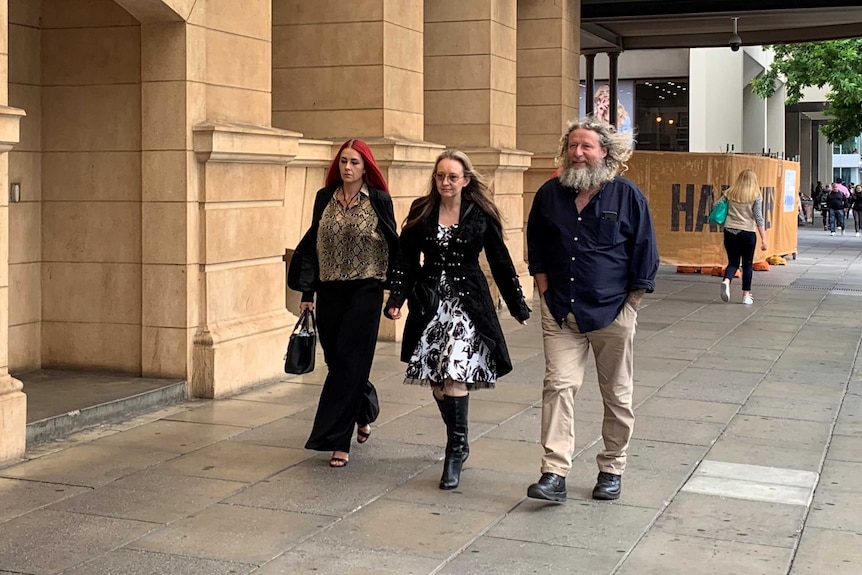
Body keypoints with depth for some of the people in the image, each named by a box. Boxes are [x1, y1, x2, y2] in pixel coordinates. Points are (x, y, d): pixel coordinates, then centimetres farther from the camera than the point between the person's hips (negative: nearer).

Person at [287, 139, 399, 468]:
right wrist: (307, 292, 6)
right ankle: (365, 409, 39)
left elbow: (393, 246, -1)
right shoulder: (325, 198, 7)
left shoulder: (378, 200, -3)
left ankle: (337, 441, -1)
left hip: (364, 292, -4)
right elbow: (312, 245, 10)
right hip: (329, 292, 4)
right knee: (336, 361, 10)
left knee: (348, 363, -7)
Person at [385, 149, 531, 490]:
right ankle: (458, 444, 21)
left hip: (468, 304, -3)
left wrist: (518, 306, 7)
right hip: (429, 304, 3)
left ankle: (456, 450, -5)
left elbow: (500, 262, 4)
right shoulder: (421, 212, 5)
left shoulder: (481, 215, -1)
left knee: (455, 372, -15)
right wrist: (396, 299, -7)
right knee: (435, 375, 4)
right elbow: (406, 259, 4)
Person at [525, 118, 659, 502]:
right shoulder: (550, 193, 4)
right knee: (559, 386, -9)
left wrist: (630, 305, -4)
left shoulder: (627, 195, -4)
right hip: (561, 313, 2)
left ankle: (611, 470, 23)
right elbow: (536, 247, 15)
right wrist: (546, 293, 7)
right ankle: (554, 474, -10)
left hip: (612, 313, -1)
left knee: (617, 395, 8)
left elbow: (644, 254, -1)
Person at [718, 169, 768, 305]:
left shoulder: (729, 193, 4)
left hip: (730, 231, 2)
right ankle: (746, 295, 14)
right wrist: (763, 239, -5)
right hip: (747, 233, -2)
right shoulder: (756, 196, -3)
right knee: (748, 264, 11)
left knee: (733, 262, 12)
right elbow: (759, 218, -6)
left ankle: (726, 281, -17)